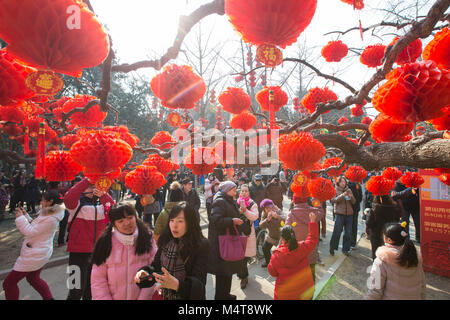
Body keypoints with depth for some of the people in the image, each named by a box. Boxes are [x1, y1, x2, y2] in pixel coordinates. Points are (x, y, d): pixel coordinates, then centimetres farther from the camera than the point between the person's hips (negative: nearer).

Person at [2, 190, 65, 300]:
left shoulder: (51, 219, -26)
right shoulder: (48, 214, 6)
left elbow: (30, 232, -21)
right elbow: (34, 227, 17)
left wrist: (20, 218, -13)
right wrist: (25, 215, 8)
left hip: (34, 256, -11)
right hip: (42, 253, 11)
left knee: (9, 283, 4)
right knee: (33, 278, 27)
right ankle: (49, 297, 29)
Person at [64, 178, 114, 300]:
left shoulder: (102, 203, 3)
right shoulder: (77, 203, -5)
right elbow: (68, 198, -28)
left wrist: (104, 195, -30)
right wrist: (87, 180, -31)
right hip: (79, 252, -3)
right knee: (77, 291, 3)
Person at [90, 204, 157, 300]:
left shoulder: (147, 238, -9)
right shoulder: (105, 242, -10)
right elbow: (98, 279, -7)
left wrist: (144, 297, -16)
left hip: (141, 297, 0)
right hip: (113, 297, 0)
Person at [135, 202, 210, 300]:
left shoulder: (201, 245, -22)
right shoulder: (166, 241, -6)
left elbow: (199, 284, -24)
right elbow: (156, 266, 2)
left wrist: (177, 284, -41)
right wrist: (145, 272, -18)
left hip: (187, 296, -4)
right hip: (164, 295, 5)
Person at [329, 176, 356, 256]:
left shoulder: (349, 190, 11)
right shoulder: (335, 190, 1)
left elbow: (354, 202, 9)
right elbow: (333, 200, -11)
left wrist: (351, 197, -11)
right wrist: (342, 195, -20)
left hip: (349, 214, 4)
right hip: (340, 213, -4)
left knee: (348, 233, 7)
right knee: (337, 231, -4)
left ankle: (345, 249, 20)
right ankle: (332, 248, 12)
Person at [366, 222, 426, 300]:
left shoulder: (381, 261, -21)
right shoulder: (416, 258, -4)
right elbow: (422, 287, 7)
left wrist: (369, 298, -6)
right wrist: (422, 297, 21)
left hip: (390, 297, -5)